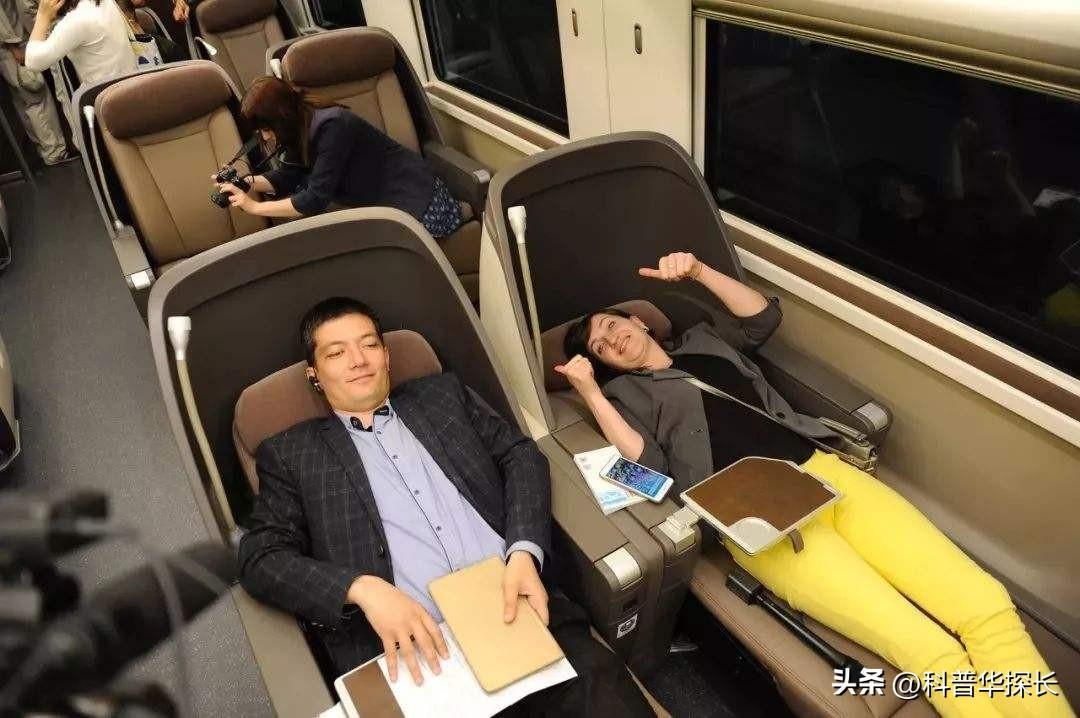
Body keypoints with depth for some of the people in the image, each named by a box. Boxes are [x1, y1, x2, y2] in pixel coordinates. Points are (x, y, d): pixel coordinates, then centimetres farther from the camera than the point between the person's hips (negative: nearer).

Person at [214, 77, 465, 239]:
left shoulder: (330, 126, -25)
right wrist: (248, 181, -7)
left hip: (416, 201, -10)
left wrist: (255, 207, -19)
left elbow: (315, 199, -26)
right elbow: (289, 176, 9)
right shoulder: (300, 128, 3)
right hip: (379, 201, 10)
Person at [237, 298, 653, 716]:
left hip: (517, 610, 1)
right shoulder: (290, 454, 13)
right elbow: (260, 558, 5)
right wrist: (361, 588, -14)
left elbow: (521, 455, 12)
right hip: (413, 647, 0)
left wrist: (525, 552, -6)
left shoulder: (443, 395, 19)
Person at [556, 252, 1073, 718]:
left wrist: (698, 270, 14)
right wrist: (589, 390, -9)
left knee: (988, 606, -13)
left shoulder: (702, 341, 28)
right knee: (936, 656, -21)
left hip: (822, 470, 6)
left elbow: (764, 316, 22)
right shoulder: (628, 392, 12)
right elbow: (647, 463, -4)